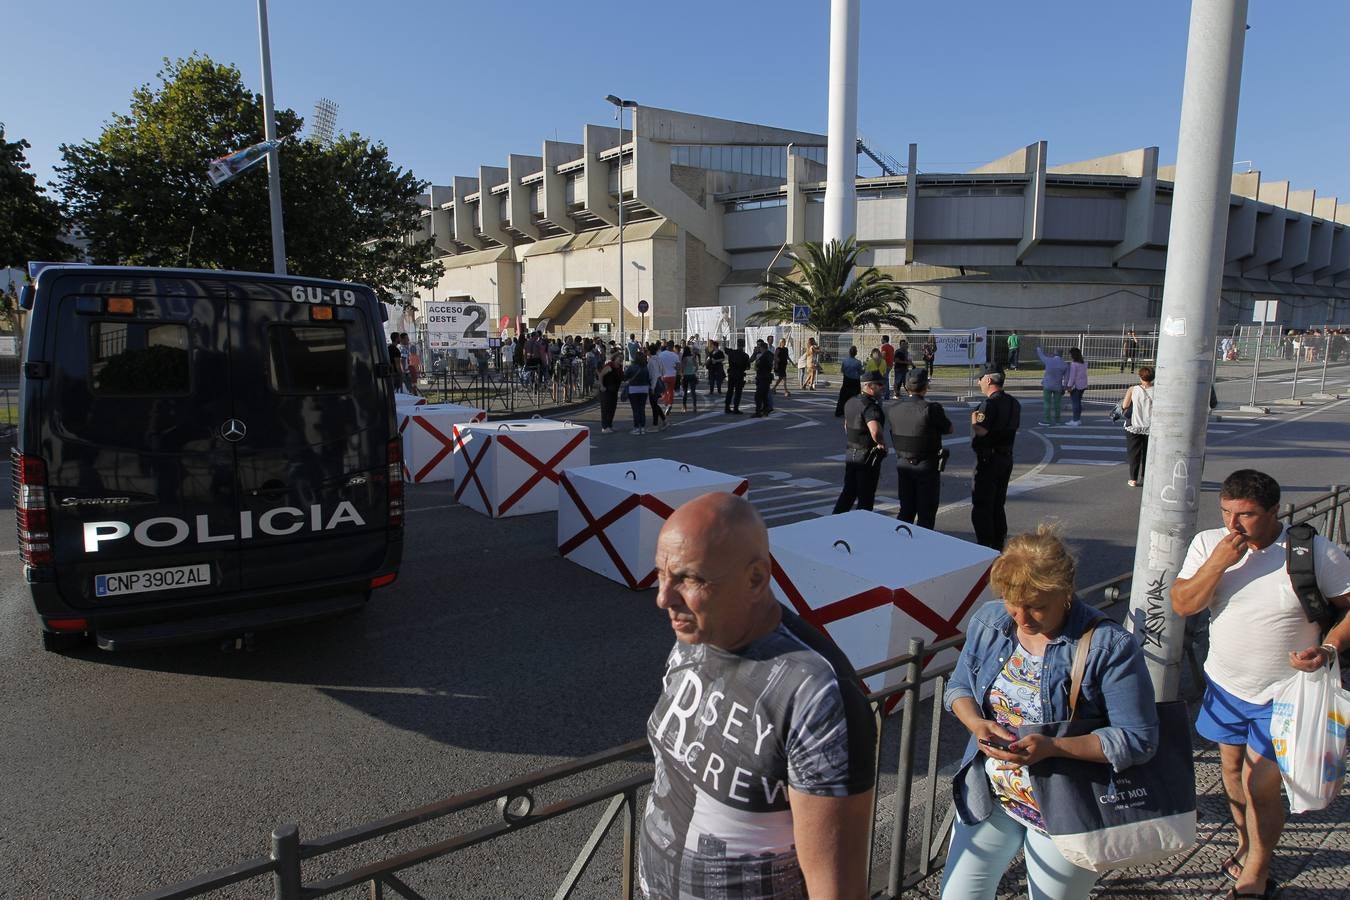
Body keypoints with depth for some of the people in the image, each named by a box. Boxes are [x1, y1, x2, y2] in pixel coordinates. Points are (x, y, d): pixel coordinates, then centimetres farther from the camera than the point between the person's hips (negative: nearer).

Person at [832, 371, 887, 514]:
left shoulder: (850, 402, 7)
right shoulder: (870, 407, -23)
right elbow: (876, 432, -39)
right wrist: (882, 443, -21)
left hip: (850, 453, 8)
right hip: (868, 457, -8)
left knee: (848, 492, 18)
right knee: (866, 497, 5)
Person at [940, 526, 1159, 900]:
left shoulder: (1111, 646, -21)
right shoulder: (989, 620, -7)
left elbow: (1139, 740, -18)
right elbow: (959, 687, 5)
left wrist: (1053, 747, -30)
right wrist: (976, 723, -17)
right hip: (988, 795, 4)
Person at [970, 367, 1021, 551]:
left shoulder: (989, 403, -19)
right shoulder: (1014, 403, 9)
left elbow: (980, 431, -27)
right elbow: (1016, 426, 18)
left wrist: (974, 417, -8)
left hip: (988, 459, -9)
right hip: (1006, 458, 9)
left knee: (981, 506, -2)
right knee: (998, 505, 18)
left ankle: (985, 547, 0)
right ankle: (999, 544, 24)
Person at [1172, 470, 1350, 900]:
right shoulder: (1208, 544, -9)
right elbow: (1182, 604, -14)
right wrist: (1219, 562, -27)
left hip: (1283, 693, -3)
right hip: (1225, 684, 4)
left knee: (1260, 784, -1)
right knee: (1232, 768, 20)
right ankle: (1246, 843, 46)